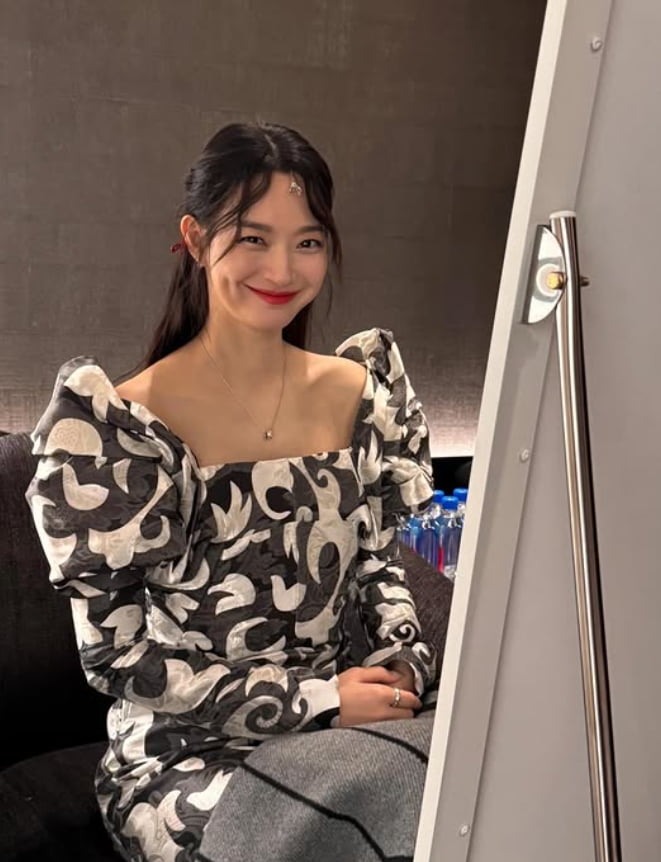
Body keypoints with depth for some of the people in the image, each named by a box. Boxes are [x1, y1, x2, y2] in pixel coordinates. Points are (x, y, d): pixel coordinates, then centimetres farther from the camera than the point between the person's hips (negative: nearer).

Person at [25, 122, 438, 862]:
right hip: (186, 761, -4)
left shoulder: (360, 392, 1)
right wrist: (315, 699, -15)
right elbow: (116, 654, -11)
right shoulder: (123, 424, -14)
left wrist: (404, 659, -8)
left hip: (342, 730, 5)